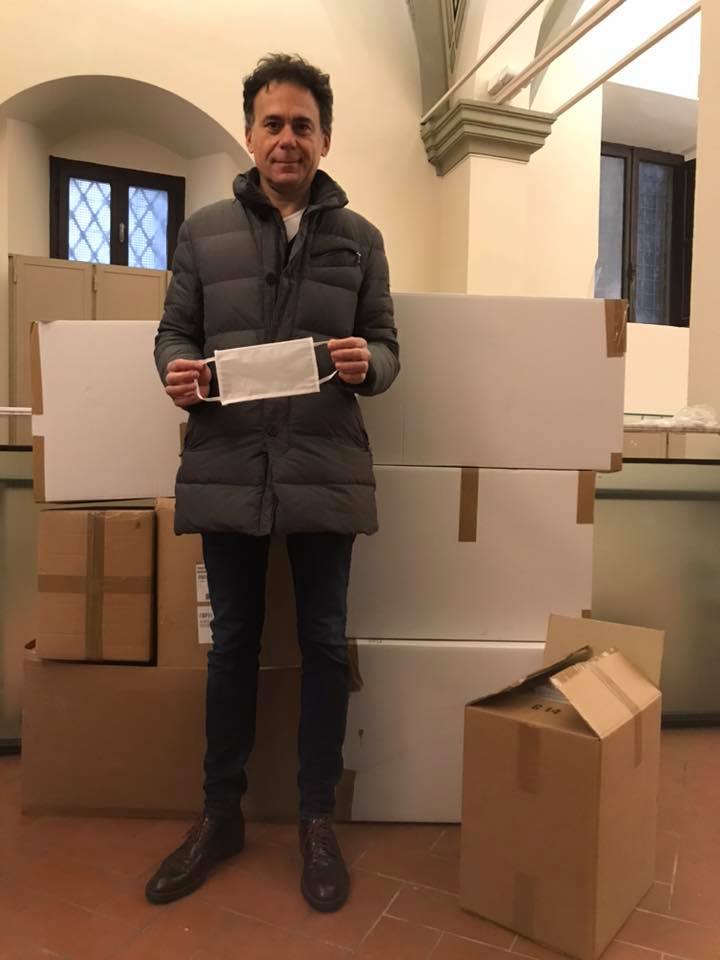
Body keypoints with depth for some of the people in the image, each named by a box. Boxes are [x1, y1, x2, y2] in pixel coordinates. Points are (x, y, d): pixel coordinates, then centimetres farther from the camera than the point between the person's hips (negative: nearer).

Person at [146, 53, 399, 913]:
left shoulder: (359, 237, 9)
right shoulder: (203, 231, 9)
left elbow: (387, 345, 8)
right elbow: (174, 332, 9)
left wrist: (367, 365, -15)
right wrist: (176, 371, -14)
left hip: (326, 472, 0)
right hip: (227, 469, 1)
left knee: (323, 646, 8)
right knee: (232, 644, 12)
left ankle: (317, 819, 28)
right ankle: (220, 813, 31)